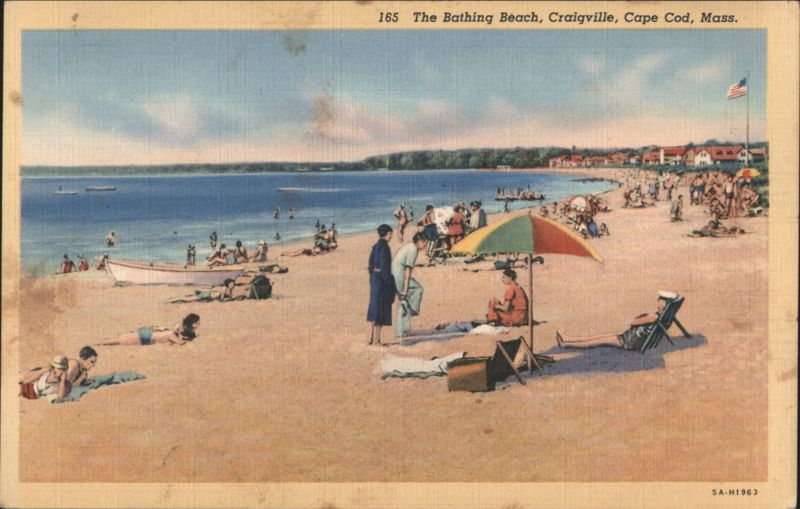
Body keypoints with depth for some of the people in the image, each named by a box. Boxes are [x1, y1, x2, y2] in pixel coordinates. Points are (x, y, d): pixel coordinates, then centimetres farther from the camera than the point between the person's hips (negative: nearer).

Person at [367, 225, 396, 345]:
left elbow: (370, 265, 14)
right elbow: (385, 266, -20)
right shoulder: (384, 247, -16)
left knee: (374, 308, 12)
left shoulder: (375, 247, 11)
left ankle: (371, 338, 12)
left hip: (374, 278, 9)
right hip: (382, 279, -9)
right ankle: (376, 339, -1)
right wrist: (389, 283, -17)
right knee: (381, 309, -3)